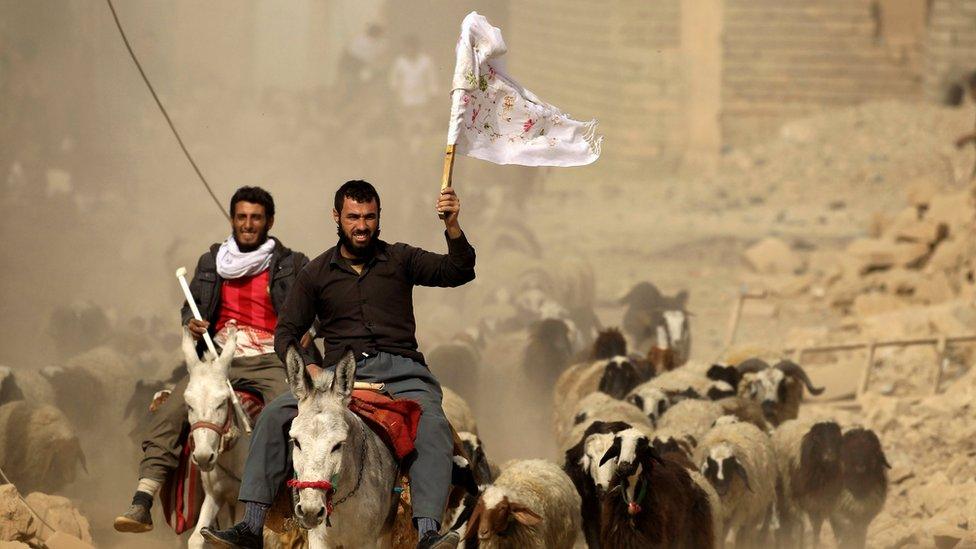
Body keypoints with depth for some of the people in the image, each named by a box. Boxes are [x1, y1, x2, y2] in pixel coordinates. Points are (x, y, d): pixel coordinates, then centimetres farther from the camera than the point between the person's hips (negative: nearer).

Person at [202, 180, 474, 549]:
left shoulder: (399, 260, 12)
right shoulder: (316, 274, 14)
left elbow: (458, 273, 1)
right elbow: (286, 333, 14)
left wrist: (452, 227, -16)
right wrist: (307, 368, -7)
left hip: (399, 370, -1)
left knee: (432, 425, -32)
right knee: (275, 415, -22)